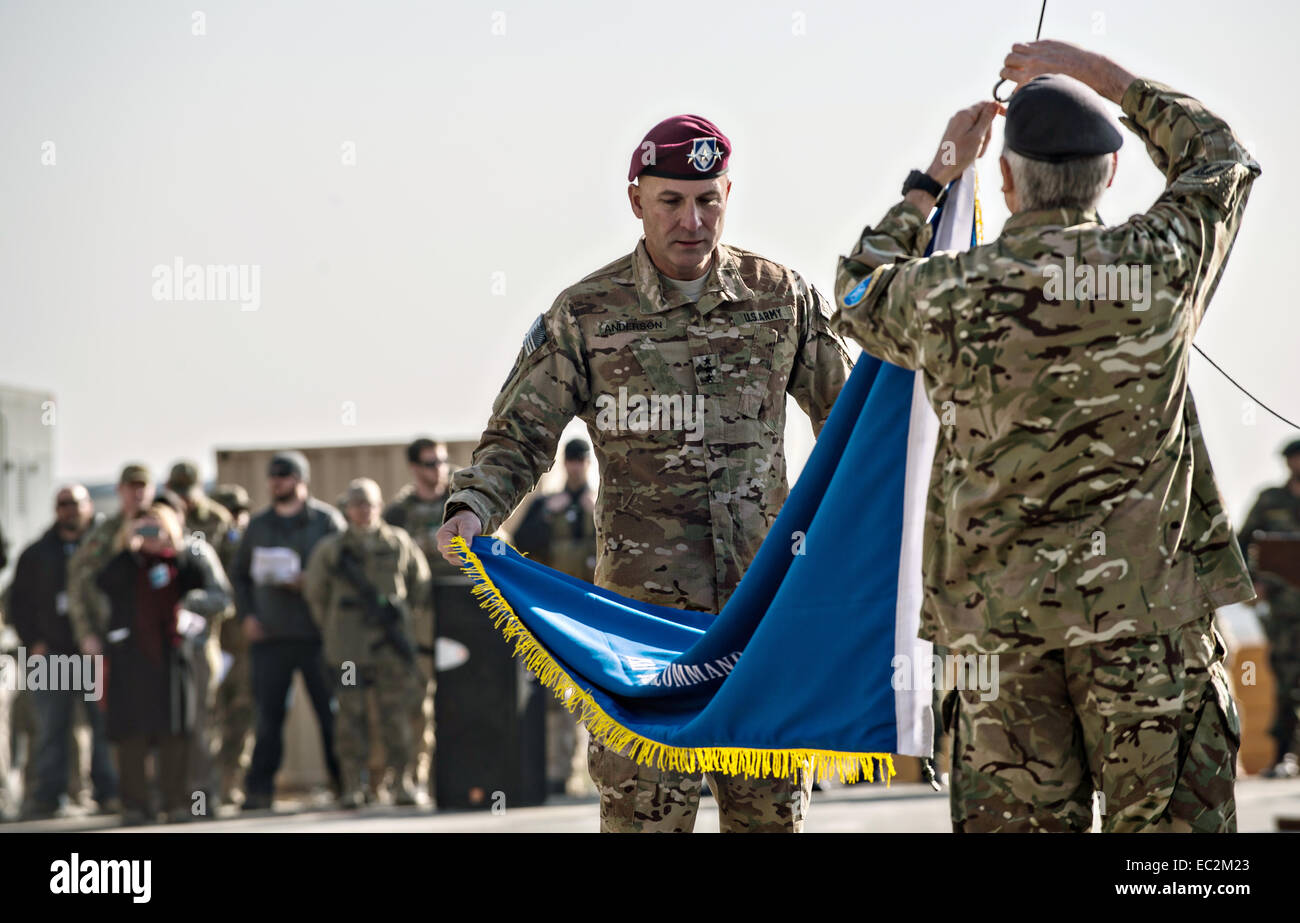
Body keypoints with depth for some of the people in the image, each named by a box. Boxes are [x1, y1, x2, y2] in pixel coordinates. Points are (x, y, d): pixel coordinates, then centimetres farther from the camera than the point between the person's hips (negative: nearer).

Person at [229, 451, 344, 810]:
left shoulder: (326, 520, 3)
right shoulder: (258, 525, 14)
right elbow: (239, 574, 20)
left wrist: (309, 582, -15)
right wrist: (246, 615, 6)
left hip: (316, 634, -3)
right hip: (269, 634, 3)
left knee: (331, 712, -1)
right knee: (268, 716, 2)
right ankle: (258, 790, 4)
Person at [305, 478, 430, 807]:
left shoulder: (400, 543, 6)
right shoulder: (331, 549, 4)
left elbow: (420, 583, 20)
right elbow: (314, 591, 16)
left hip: (391, 644, 1)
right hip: (348, 650, -1)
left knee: (396, 714, 1)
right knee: (351, 715, -2)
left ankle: (401, 782, 8)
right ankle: (353, 786, 2)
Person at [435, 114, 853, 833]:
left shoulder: (782, 297, 5)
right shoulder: (587, 314, -1)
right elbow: (519, 438, 2)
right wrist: (471, 509, -15)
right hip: (642, 598, -2)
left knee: (771, 804, 7)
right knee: (646, 806, -7)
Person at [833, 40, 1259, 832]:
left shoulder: (952, 294, -2)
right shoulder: (1162, 264, -3)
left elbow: (861, 292, 23)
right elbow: (1219, 157, 19)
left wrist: (937, 176, 31)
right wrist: (1105, 76, 25)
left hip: (1003, 619, 1)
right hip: (1148, 616, -1)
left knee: (1018, 819, 6)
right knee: (1168, 823, 1)